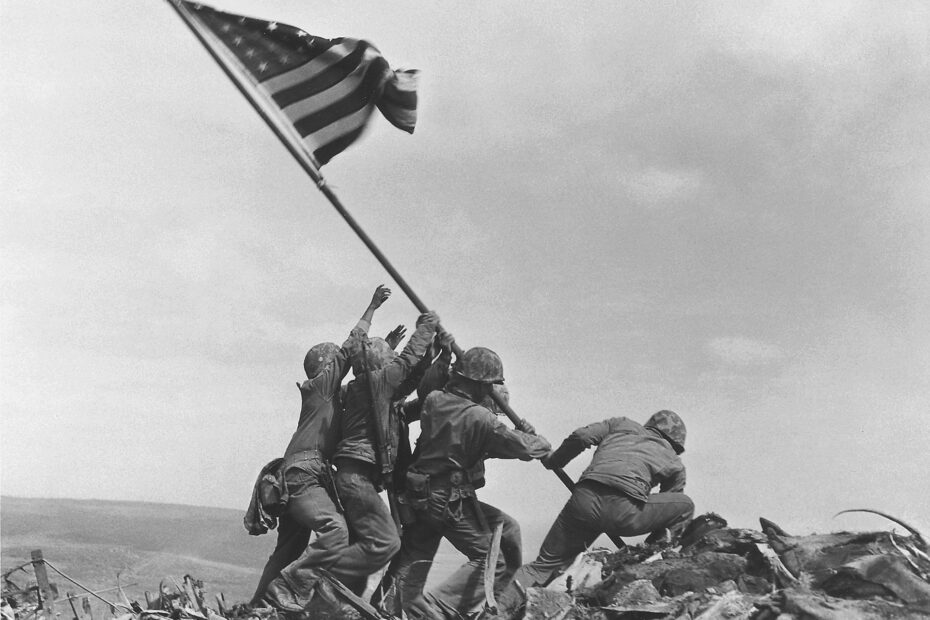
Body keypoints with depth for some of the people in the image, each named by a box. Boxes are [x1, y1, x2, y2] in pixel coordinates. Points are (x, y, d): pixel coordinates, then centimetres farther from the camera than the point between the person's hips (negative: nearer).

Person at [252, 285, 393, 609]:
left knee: (290, 549, 13)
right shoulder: (320, 383, 0)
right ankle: (287, 589, -19)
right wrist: (372, 308, -2)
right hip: (303, 471, -10)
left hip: (302, 475, 10)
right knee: (336, 530, -25)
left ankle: (260, 603, 19)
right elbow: (350, 349, -5)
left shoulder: (333, 395, 24)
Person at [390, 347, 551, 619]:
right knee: (491, 560, 5)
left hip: (418, 495, 7)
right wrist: (541, 443, 6)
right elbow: (523, 448, -15)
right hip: (451, 502, -7)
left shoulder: (432, 401, -1)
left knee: (413, 560, 20)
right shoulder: (479, 418, -18)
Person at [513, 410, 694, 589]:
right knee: (685, 506, 23)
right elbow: (665, 511, 32)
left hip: (584, 501, 3)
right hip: (625, 511, -2)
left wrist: (553, 461, 30)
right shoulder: (675, 463, 27)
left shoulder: (622, 425, 30)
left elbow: (581, 436, 15)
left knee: (546, 564, 18)